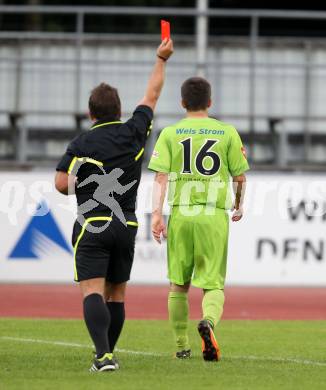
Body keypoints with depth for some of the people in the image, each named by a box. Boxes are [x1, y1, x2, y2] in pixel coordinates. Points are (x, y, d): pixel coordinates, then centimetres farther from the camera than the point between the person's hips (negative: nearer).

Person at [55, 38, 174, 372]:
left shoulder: (81, 144, -6)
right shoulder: (133, 132, 3)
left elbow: (61, 184, -12)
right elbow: (152, 95, 17)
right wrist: (161, 59, 30)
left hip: (91, 226, -4)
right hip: (126, 226, 4)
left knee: (92, 291, -11)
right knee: (116, 294, 14)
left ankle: (103, 355, -27)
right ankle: (108, 354, 18)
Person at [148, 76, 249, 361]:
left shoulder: (170, 133, 5)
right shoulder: (227, 133, 5)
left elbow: (161, 177, -5)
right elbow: (240, 177, 8)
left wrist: (157, 214, -9)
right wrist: (239, 206, 26)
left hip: (180, 214, 1)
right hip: (214, 215, -1)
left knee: (178, 285, 14)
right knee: (214, 285, 0)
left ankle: (182, 347, 18)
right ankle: (208, 322, -31)